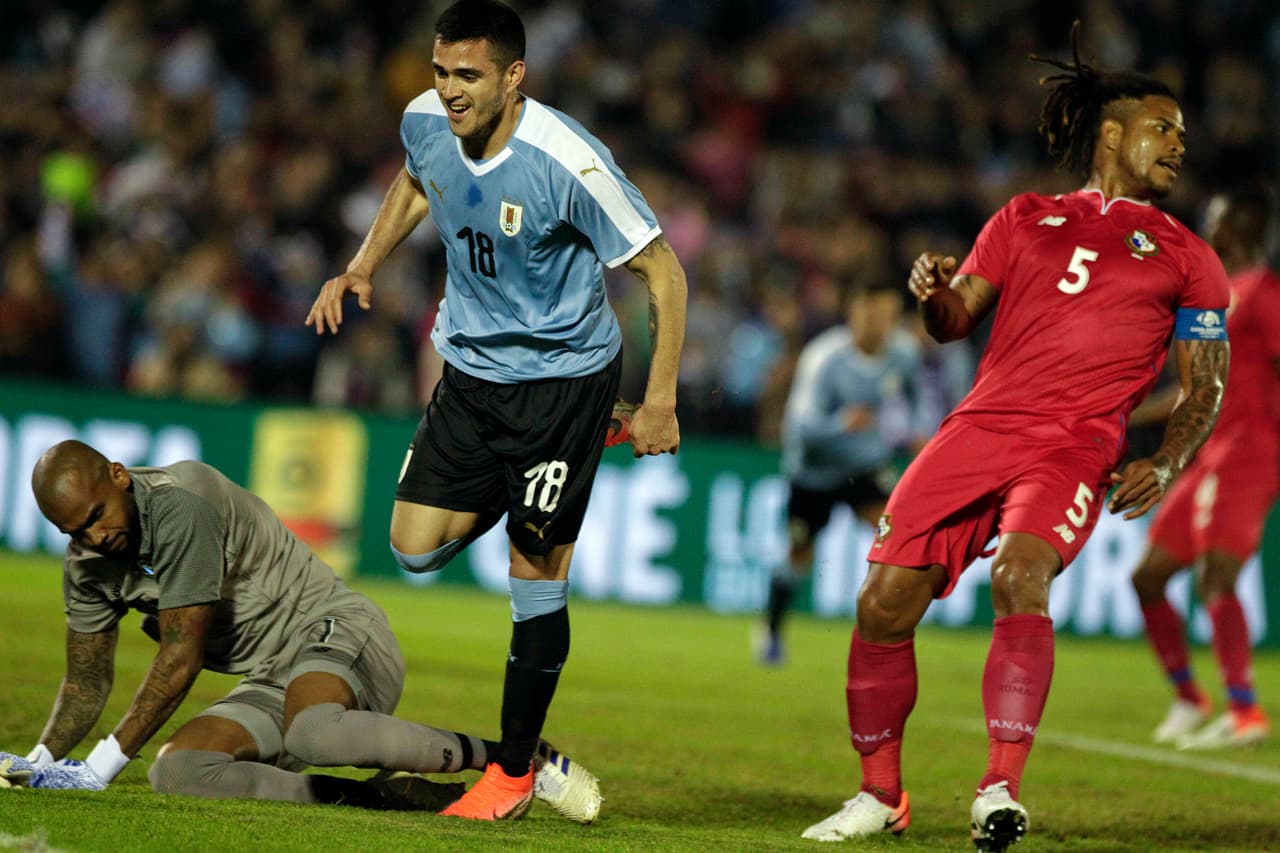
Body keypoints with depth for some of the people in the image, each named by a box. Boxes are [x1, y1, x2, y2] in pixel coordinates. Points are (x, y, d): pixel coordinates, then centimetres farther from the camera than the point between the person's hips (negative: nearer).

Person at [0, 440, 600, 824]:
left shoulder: (177, 505, -21)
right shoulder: (89, 564, 7)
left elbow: (182, 658, -21)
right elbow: (87, 684, 16)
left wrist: (103, 764, -19)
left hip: (336, 634, -8)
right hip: (270, 683, 8)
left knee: (312, 733, -42)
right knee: (177, 771, -21)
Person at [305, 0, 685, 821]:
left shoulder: (568, 162, -28)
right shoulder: (425, 123, -10)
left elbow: (662, 270, -18)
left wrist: (660, 402, -19)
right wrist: (361, 270, 3)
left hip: (563, 373, -6)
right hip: (470, 363, 6)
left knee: (537, 571, -4)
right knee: (416, 548, 2)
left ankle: (514, 770, 10)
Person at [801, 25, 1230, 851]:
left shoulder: (1186, 258, 14)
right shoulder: (1025, 218, 20)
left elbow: (1205, 389, 12)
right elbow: (956, 320, 17)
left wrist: (1165, 467, -6)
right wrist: (936, 293, -7)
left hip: (1077, 448, -3)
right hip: (981, 427, 3)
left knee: (1019, 577, -31)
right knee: (884, 601, -7)